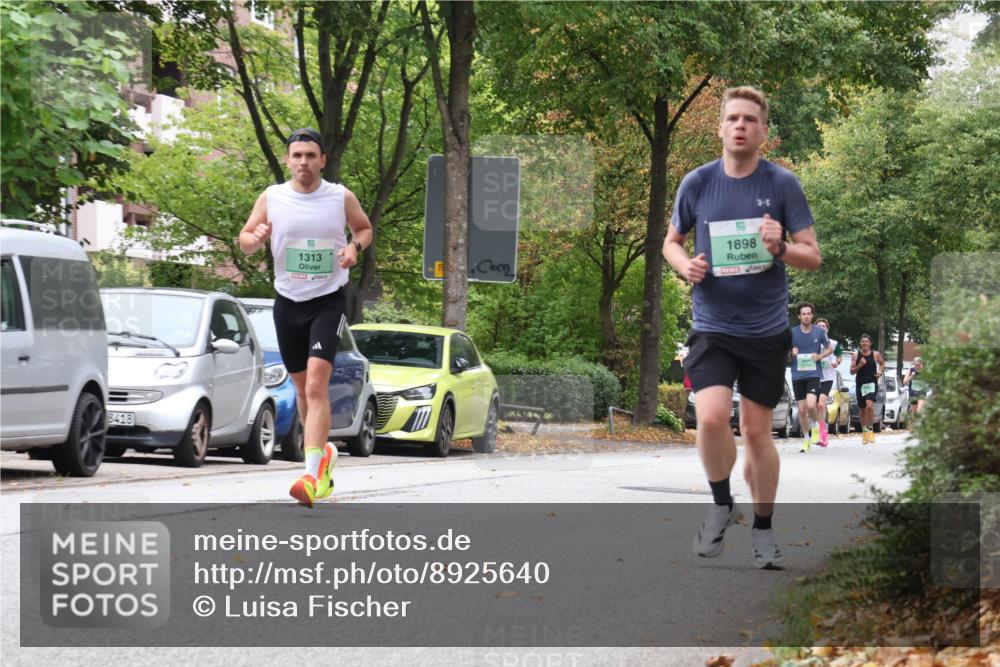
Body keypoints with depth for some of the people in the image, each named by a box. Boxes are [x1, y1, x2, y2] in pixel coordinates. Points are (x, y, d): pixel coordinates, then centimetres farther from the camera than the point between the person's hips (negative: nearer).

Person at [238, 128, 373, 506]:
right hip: (288, 301, 3)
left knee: (316, 385, -17)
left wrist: (355, 247, -8)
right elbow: (244, 240, 8)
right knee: (302, 387, 14)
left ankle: (313, 476, -24)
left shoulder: (341, 197, -3)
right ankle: (324, 452, 38)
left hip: (328, 301, -3)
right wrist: (255, 238, -16)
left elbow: (364, 228, 14)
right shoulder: (272, 198, 0)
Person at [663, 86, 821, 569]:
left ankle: (763, 529, 24)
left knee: (756, 430, 7)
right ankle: (721, 503, 6)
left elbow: (813, 257, -1)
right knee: (711, 417, -20)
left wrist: (781, 248, -23)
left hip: (767, 330, 0)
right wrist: (686, 265, -9)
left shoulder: (782, 184, -4)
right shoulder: (697, 183, -1)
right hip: (712, 326, 0)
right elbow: (671, 241, 14)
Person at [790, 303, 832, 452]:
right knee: (802, 410, 3)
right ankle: (807, 439, 21)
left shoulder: (819, 332, 0)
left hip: (814, 374, -2)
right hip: (797, 375, 2)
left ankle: (815, 426, 10)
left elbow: (830, 348, 13)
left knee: (811, 405, -21)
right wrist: (791, 352, -13)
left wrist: (820, 356, -6)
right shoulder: (792, 333, 0)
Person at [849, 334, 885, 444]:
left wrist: (880, 372, 2)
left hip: (872, 383, -2)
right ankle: (864, 432, 26)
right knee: (862, 410, 10)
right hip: (860, 384, 2)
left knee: (870, 405, -24)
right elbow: (852, 371, 1)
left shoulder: (875, 355, 1)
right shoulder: (856, 355, 2)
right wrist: (859, 365, -16)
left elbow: (882, 363, 20)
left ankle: (870, 429, -10)